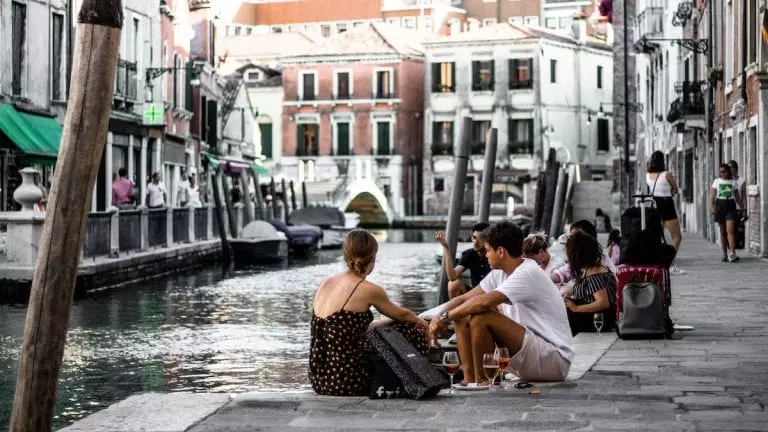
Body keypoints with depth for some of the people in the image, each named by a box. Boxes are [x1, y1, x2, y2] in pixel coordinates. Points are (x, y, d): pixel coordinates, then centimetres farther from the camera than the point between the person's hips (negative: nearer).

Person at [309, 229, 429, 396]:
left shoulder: (326, 284, 8)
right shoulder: (368, 290, -11)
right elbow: (401, 315, 9)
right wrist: (422, 323, 30)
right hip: (346, 383, -7)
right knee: (411, 332, 11)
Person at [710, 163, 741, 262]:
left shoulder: (733, 182, 10)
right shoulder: (717, 181, 9)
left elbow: (737, 196, 15)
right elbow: (712, 195, 2)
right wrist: (711, 206, -12)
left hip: (730, 205, -1)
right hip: (720, 205, 1)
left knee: (730, 230, -13)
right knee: (723, 231, 8)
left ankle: (732, 254, -20)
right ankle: (725, 253, 17)